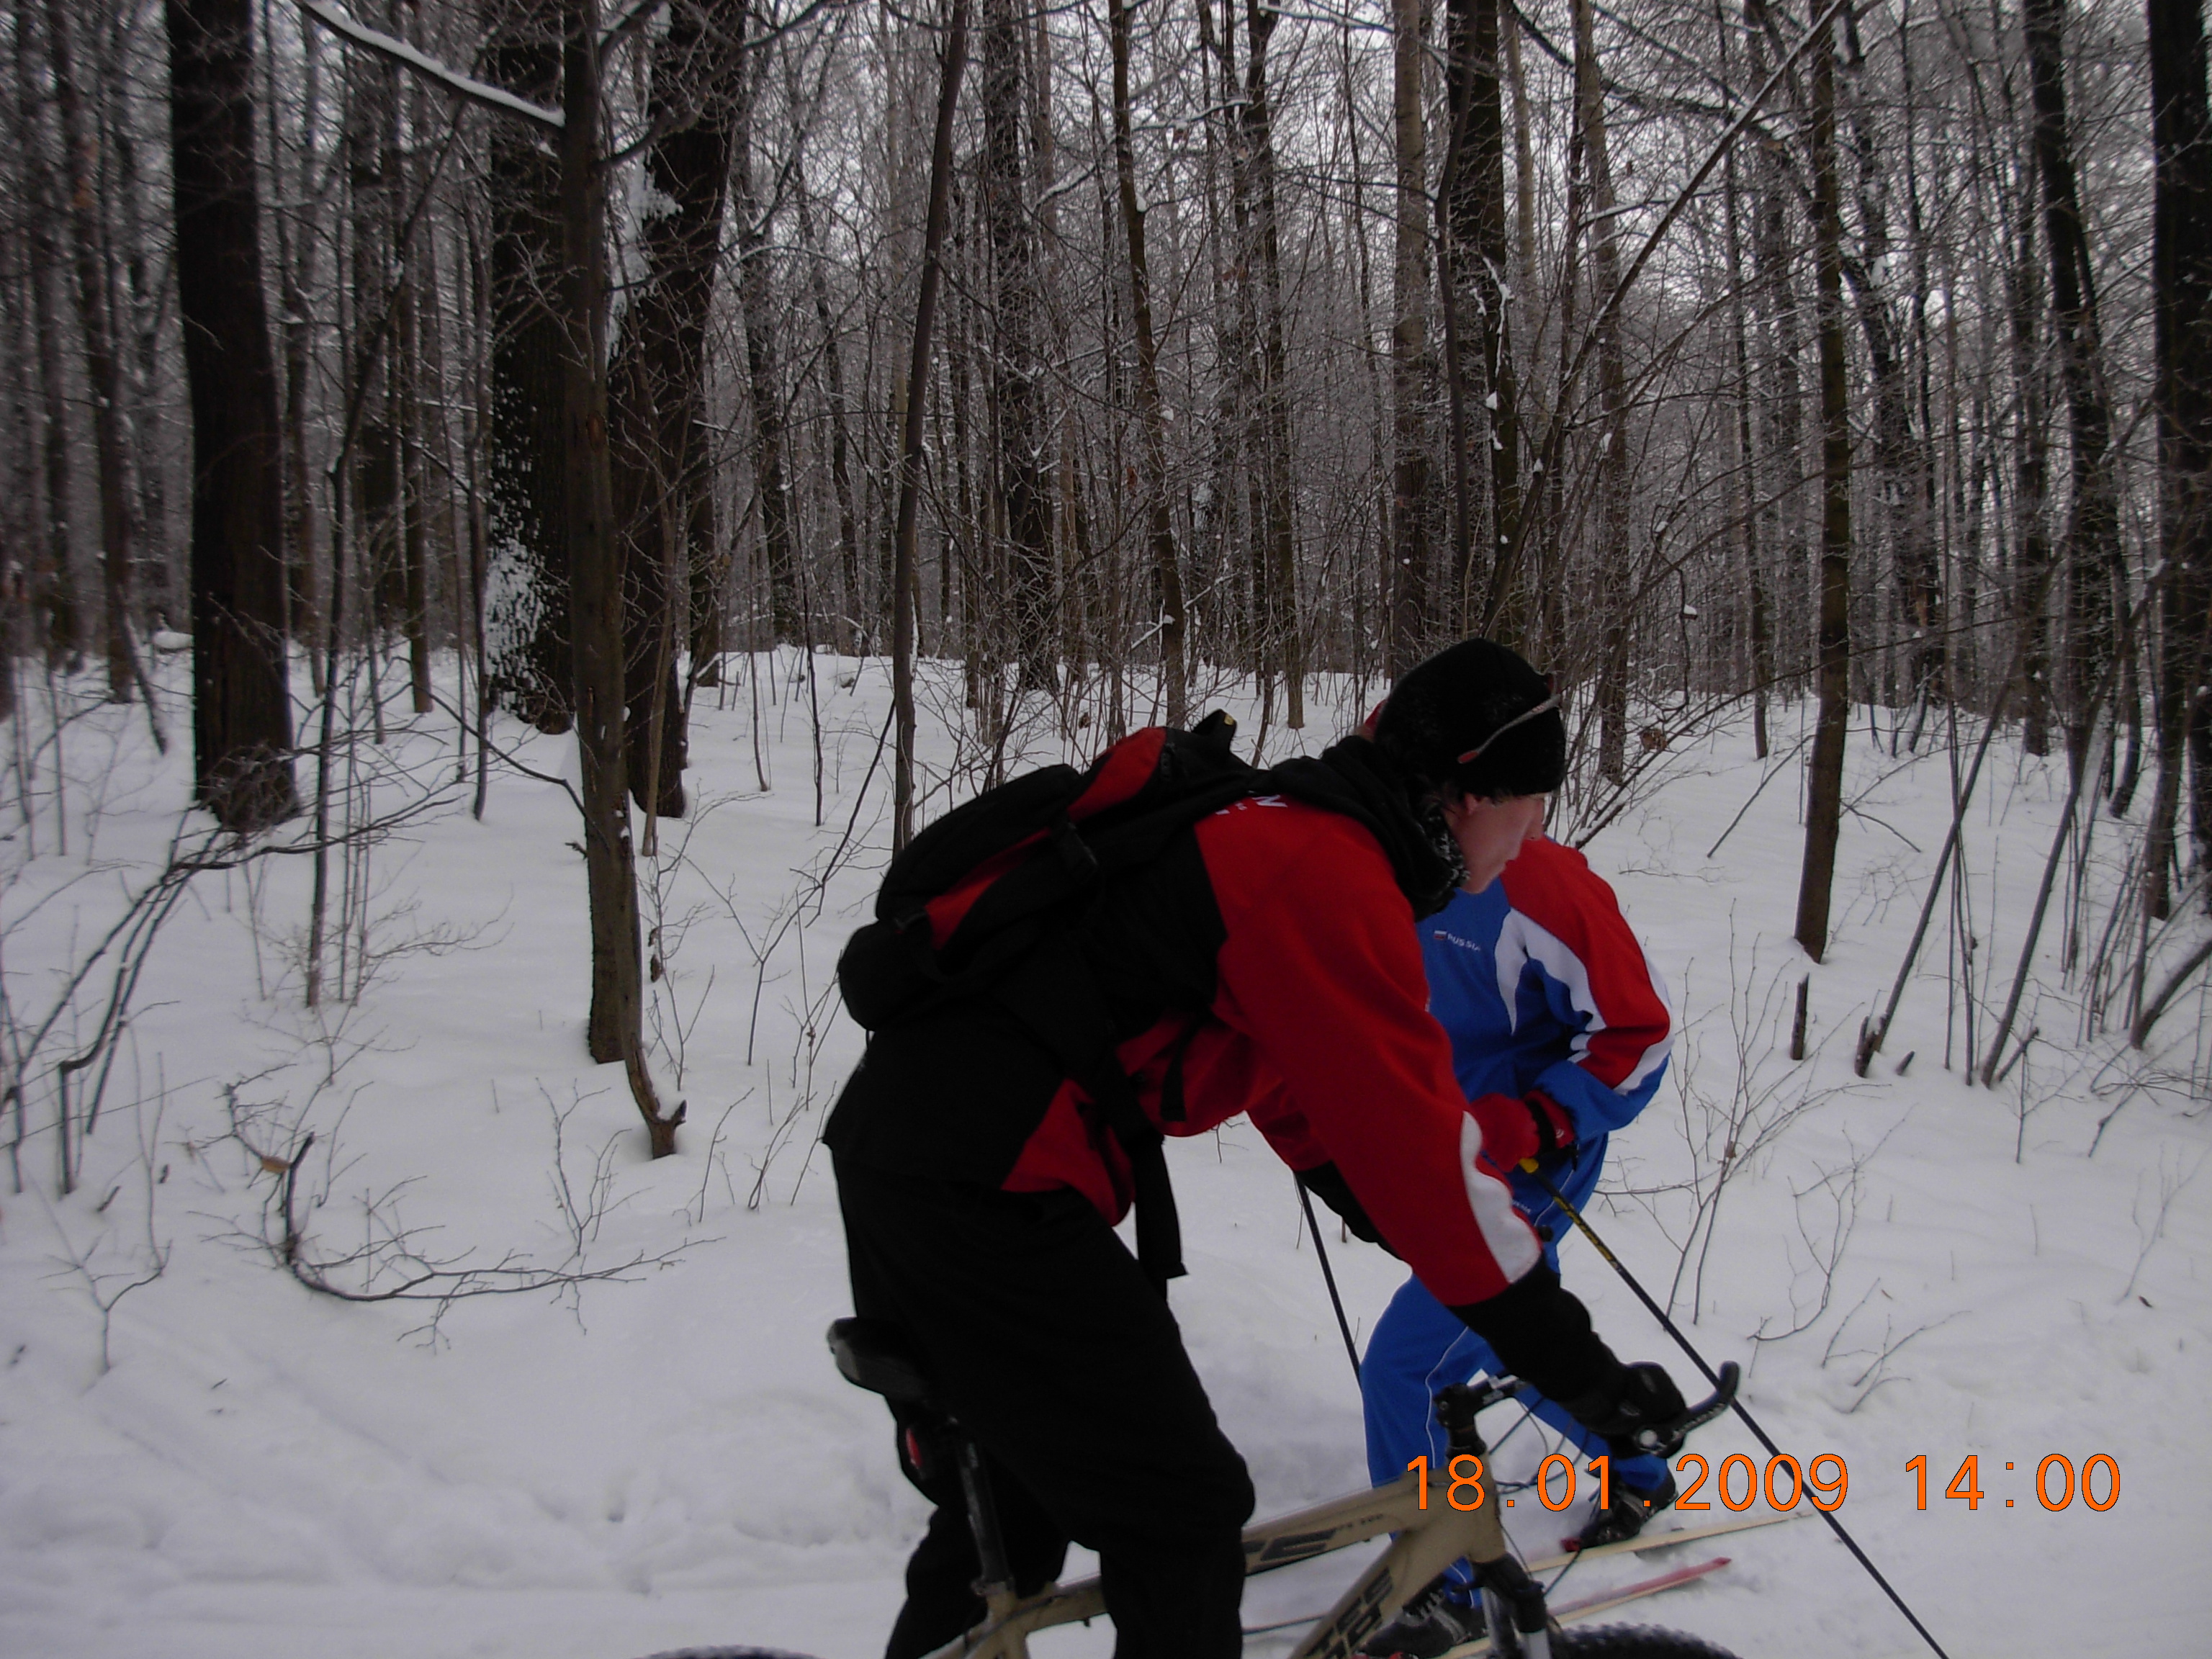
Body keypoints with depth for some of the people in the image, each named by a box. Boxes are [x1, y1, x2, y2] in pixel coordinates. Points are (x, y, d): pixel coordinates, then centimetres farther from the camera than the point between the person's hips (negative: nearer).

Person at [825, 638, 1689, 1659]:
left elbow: (1299, 1087, 25)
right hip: (988, 1189, -10)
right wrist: (1570, 1362, -9)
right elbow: (1416, 1132, -16)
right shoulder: (1328, 870, -15)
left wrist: (1412, 1228, 28)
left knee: (1008, 1502, 25)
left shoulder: (1270, 827, 16)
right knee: (1183, 1519, 1)